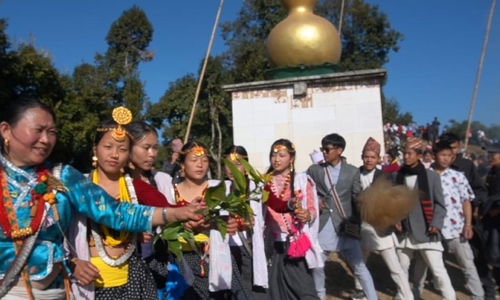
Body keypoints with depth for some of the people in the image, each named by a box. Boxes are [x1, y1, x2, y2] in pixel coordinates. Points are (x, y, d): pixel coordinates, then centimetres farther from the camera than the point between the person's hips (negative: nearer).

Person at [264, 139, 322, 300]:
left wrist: (308, 215, -23)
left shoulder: (302, 180, 1)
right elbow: (262, 209, -1)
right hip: (274, 243, 2)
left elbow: (312, 208, 1)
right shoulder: (265, 182, 6)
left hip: (297, 242, -2)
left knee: (303, 286, -5)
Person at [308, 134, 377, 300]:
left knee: (359, 266, 2)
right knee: (317, 265, 13)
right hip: (322, 226, 2)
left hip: (345, 226, -1)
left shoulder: (352, 171, 3)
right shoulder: (314, 170, 4)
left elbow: (357, 197, 2)